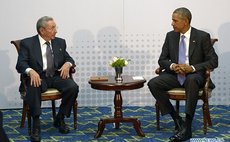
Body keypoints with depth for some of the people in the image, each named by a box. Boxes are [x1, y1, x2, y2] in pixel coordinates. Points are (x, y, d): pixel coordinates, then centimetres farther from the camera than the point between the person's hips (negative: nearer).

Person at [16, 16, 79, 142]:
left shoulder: (60, 42, 12)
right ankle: (36, 125, -28)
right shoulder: (27, 43, 0)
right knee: (33, 88, -38)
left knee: (73, 87, -25)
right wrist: (31, 71, -31)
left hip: (56, 76, 4)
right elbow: (20, 64, -8)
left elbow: (69, 58, 15)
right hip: (38, 77, -3)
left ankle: (60, 119, -6)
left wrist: (67, 64, -11)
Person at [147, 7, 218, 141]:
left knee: (192, 80, -40)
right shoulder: (170, 36, 6)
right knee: (153, 84, -23)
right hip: (174, 74, 4)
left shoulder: (202, 36, -5)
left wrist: (192, 68, -21)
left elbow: (213, 61, -7)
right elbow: (162, 60, 10)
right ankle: (177, 119, -17)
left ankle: (187, 126, -37)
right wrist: (172, 66, -14)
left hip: (194, 75, -4)